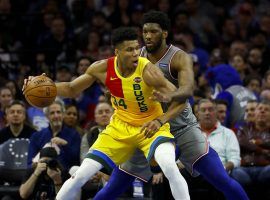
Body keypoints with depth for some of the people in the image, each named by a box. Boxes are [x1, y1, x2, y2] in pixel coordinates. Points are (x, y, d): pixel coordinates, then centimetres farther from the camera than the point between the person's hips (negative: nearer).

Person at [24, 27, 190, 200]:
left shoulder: (147, 70, -27)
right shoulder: (103, 68, -15)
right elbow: (71, 89, 1)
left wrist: (160, 121, -41)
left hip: (150, 127, -3)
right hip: (120, 126, 4)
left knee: (170, 166, -33)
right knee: (81, 174, -4)